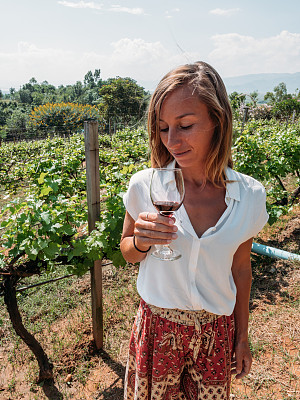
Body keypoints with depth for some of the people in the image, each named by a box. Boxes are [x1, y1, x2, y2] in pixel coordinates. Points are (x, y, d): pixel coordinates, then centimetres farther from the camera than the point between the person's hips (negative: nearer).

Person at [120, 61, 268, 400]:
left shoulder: (249, 196, -12)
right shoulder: (145, 186, -16)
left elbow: (240, 270, 1)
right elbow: (128, 253, 0)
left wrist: (242, 338, 10)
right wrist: (141, 241, -23)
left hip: (216, 333, 1)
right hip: (157, 329, 0)